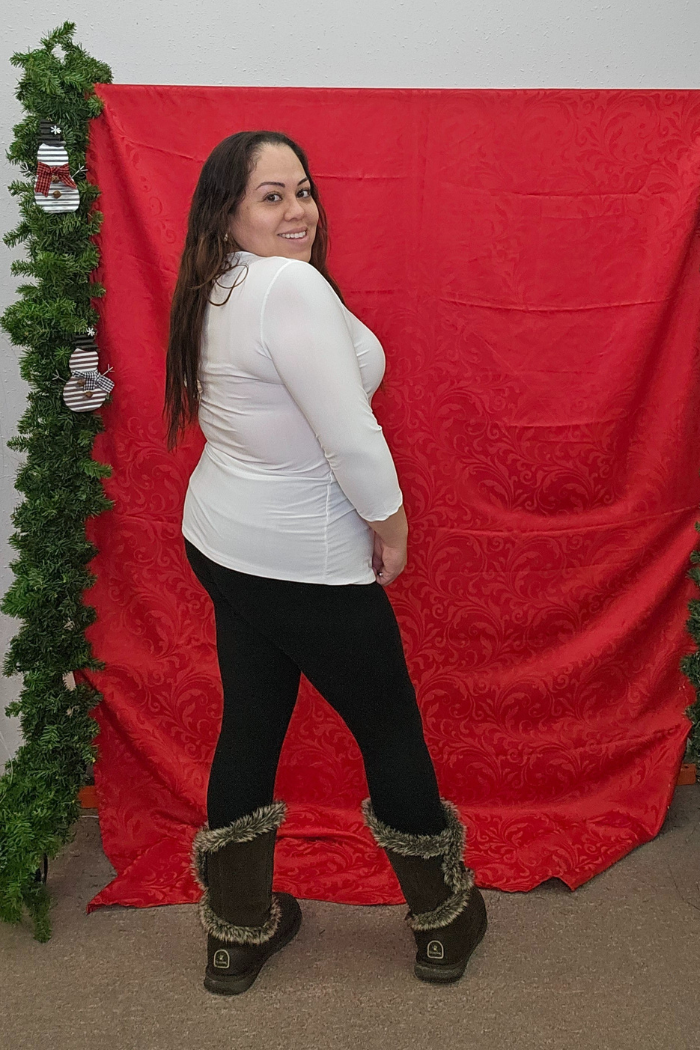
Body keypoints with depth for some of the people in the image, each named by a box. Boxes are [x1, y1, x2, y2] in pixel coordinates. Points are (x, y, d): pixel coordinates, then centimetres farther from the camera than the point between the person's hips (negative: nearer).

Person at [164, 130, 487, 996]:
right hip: (304, 564, -8)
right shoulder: (291, 285, -23)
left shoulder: (213, 294, 6)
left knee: (249, 728, 18)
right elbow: (351, 438, -27)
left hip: (221, 544, 9)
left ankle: (237, 934, 35)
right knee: (390, 730, 10)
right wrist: (391, 528, -10)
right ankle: (444, 925, 32)